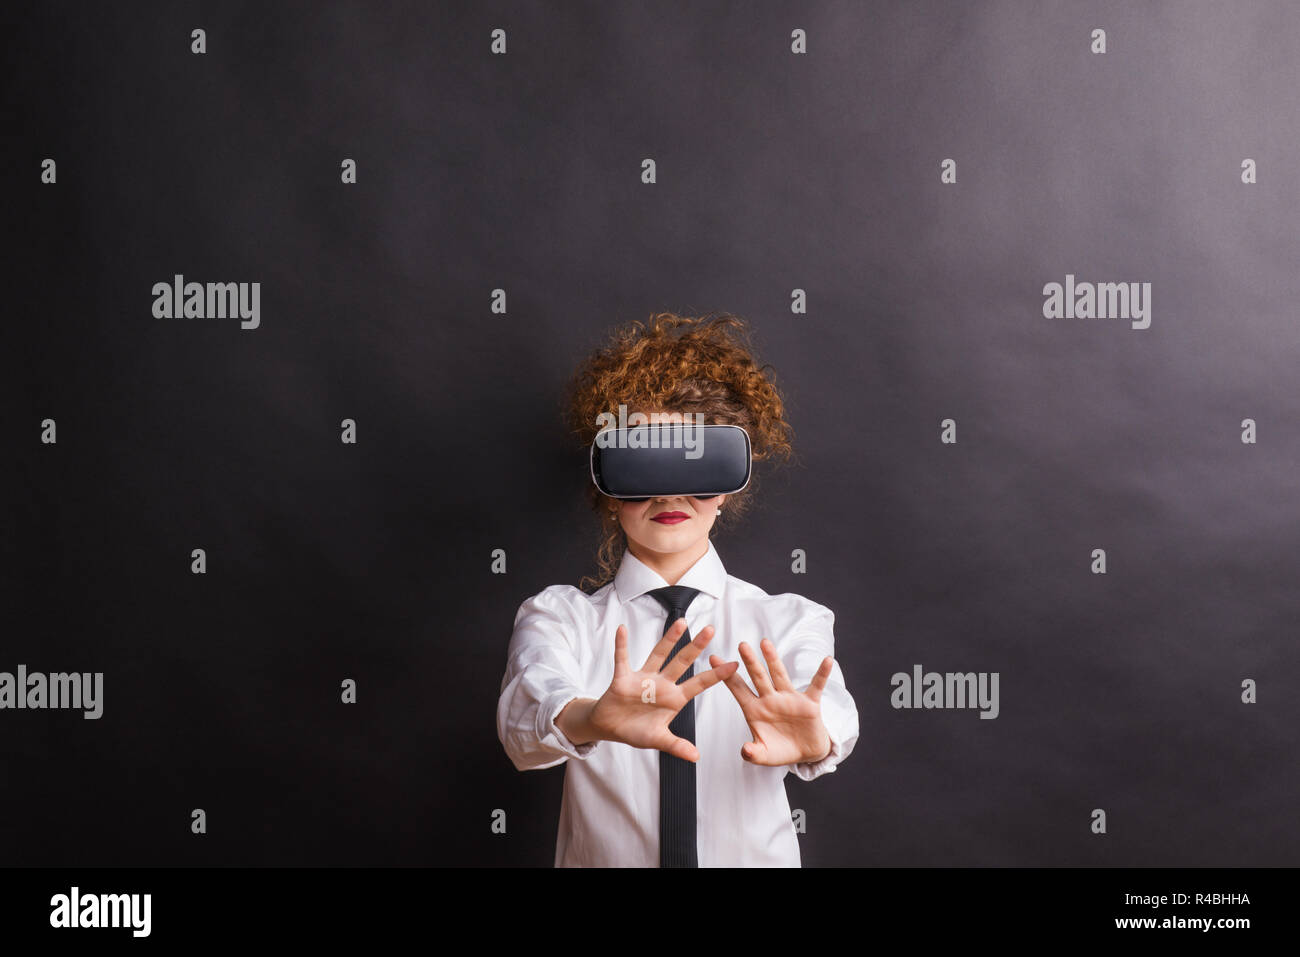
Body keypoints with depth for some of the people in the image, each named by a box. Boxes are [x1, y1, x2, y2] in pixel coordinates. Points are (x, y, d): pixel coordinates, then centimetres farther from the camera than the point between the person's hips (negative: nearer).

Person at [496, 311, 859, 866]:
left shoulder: (789, 622, 3)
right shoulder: (560, 617, 2)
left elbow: (831, 709, -15)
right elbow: (526, 709, -17)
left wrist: (815, 736, -35)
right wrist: (587, 719, -37)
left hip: (756, 856, 0)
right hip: (602, 857, 0)